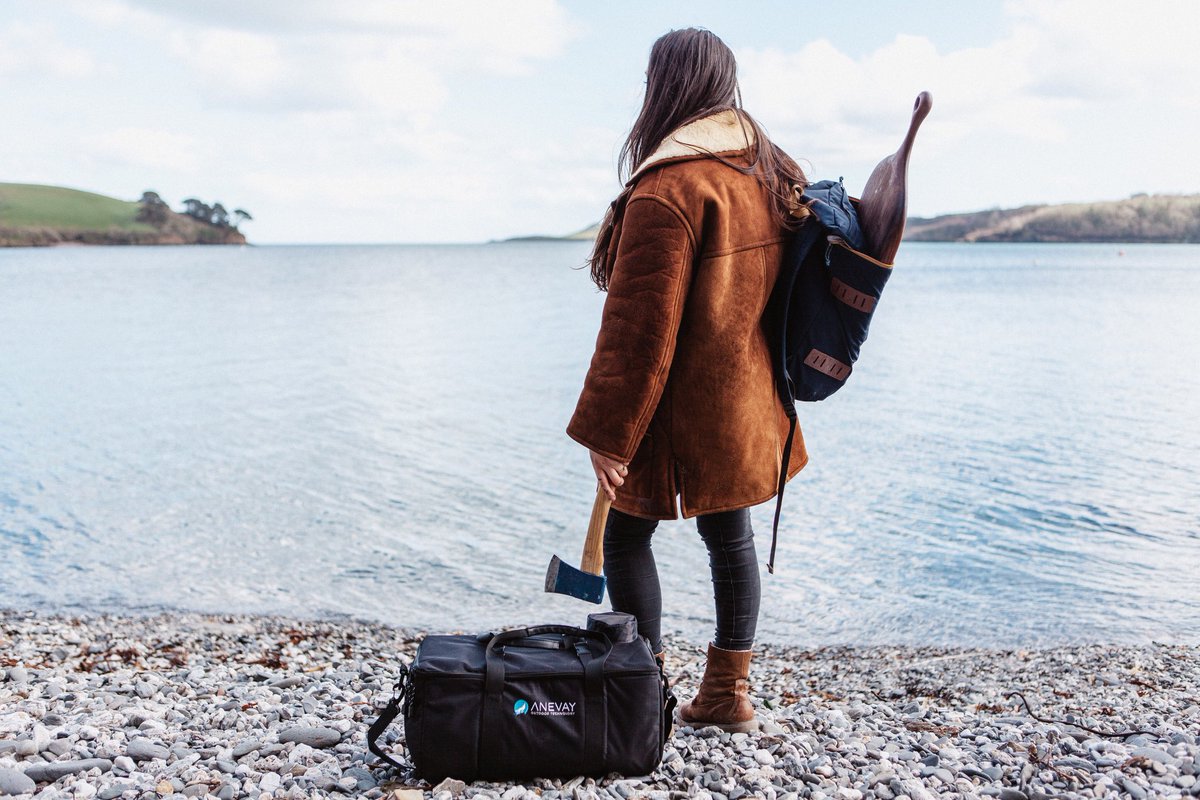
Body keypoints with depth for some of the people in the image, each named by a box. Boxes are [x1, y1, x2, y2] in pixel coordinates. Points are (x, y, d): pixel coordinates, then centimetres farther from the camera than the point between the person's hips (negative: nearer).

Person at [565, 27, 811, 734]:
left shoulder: (667, 189, -20)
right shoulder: (776, 173, 6)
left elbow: (640, 329, -21)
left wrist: (607, 432, -15)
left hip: (680, 413, -8)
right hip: (750, 404, 8)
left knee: (626, 537, 8)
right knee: (730, 535, 16)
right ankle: (730, 694, 26)